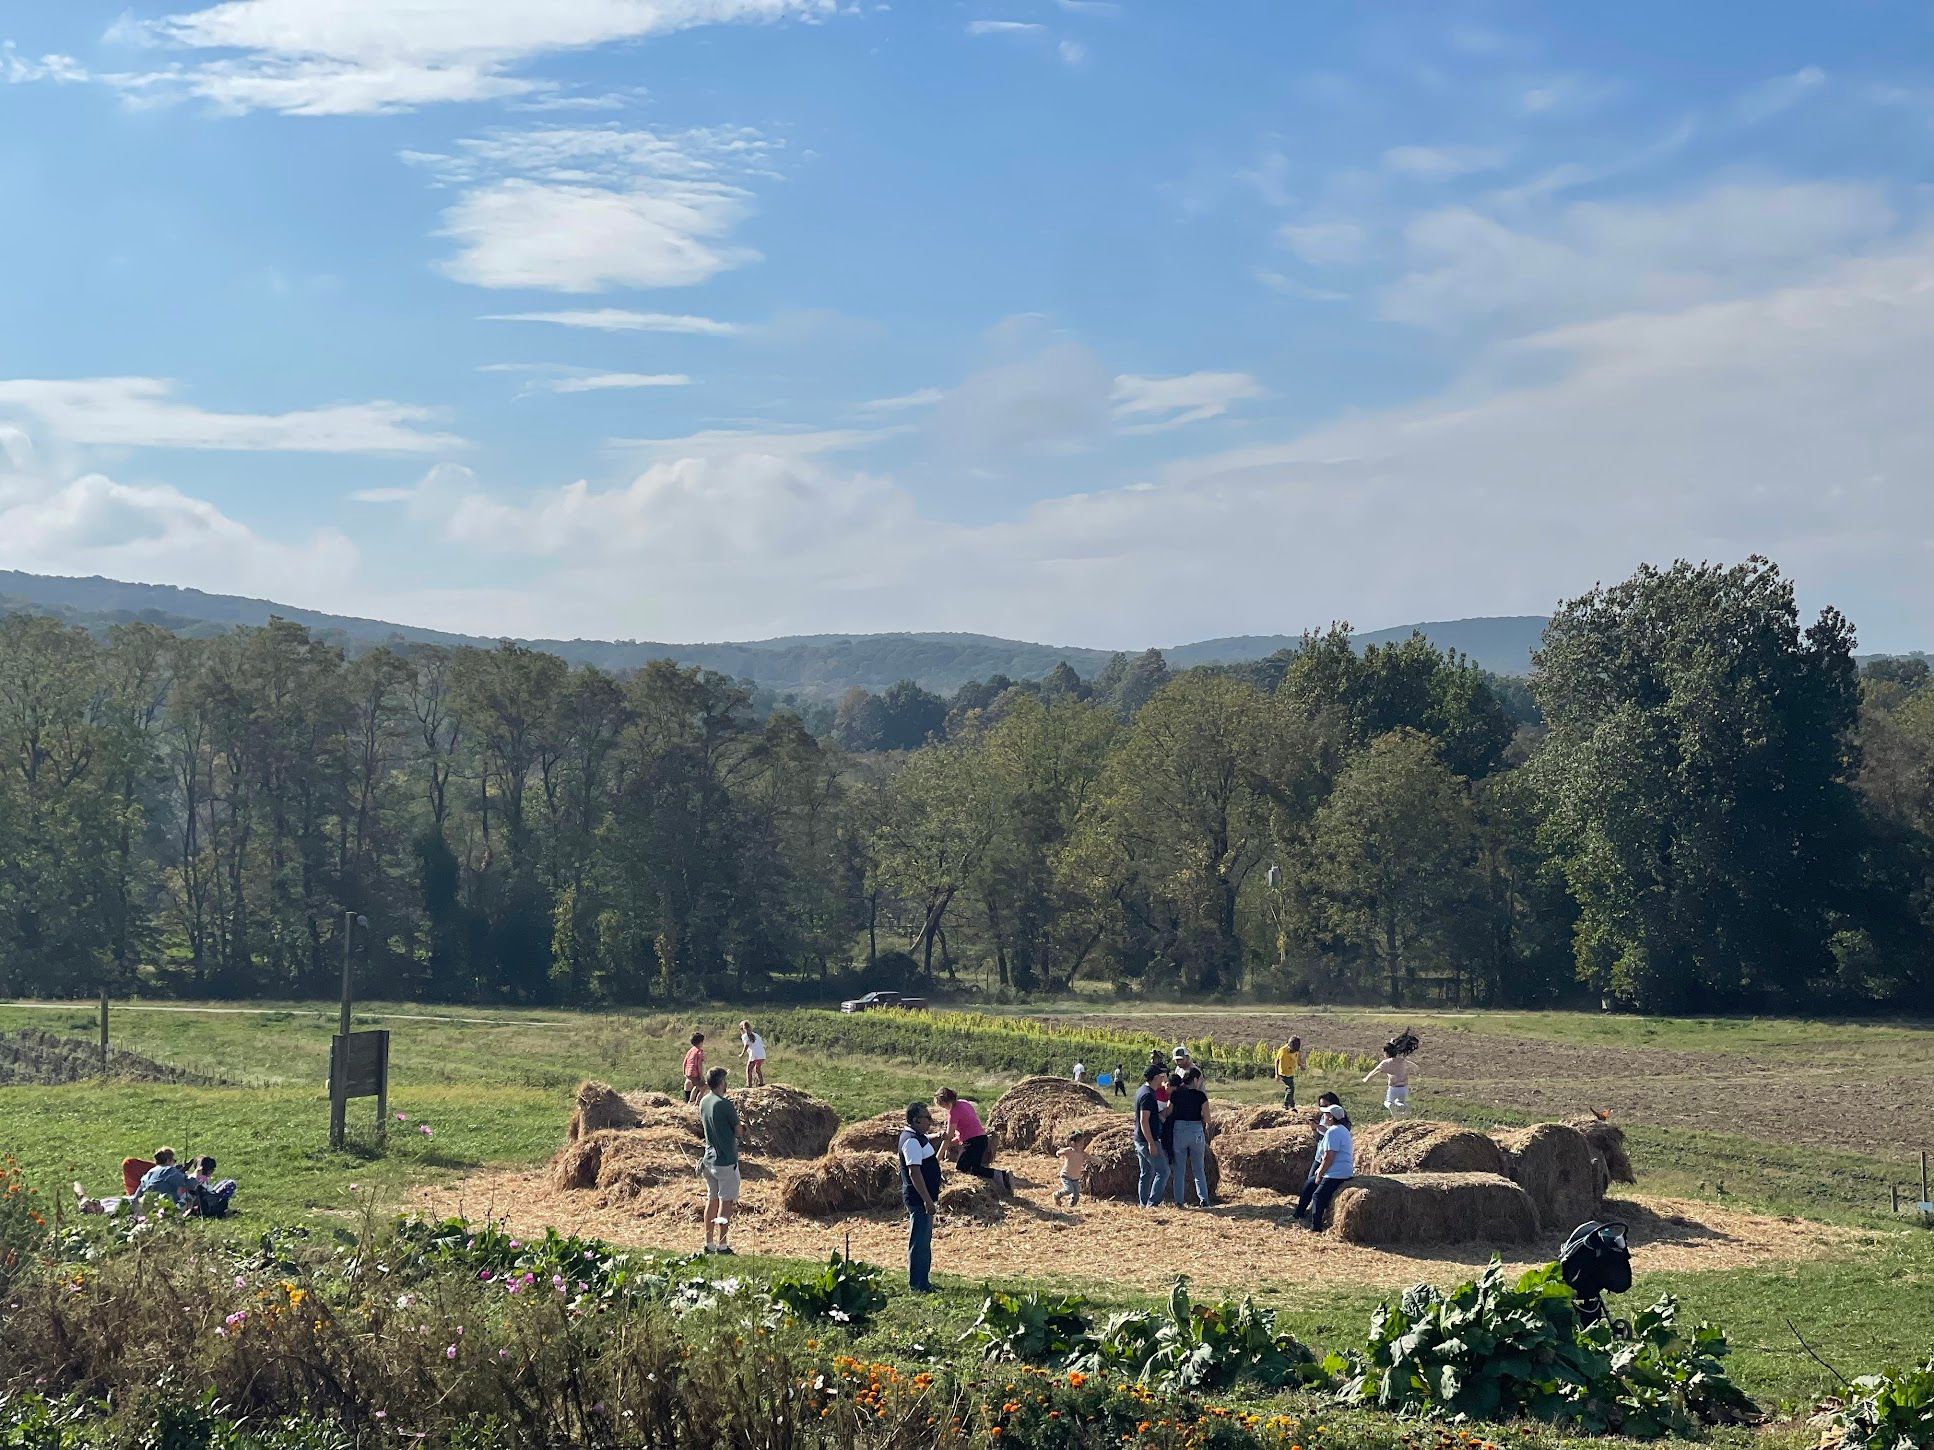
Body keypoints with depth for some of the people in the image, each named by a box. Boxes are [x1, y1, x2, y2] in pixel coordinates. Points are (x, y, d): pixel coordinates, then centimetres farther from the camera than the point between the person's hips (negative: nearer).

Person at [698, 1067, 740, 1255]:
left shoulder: (703, 1102, 4)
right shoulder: (724, 1104, -19)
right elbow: (738, 1131, -9)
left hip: (709, 1159, 7)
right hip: (726, 1160, -7)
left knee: (712, 1200, 14)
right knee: (727, 1202, 1)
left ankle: (708, 1244, 19)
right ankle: (722, 1246, 3)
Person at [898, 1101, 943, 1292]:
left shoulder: (917, 1136, 11)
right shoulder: (912, 1141, -20)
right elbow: (914, 1172, -25)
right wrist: (927, 1200, -26)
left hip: (922, 1199, 11)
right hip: (919, 1199, -11)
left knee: (924, 1241, 17)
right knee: (919, 1243, -6)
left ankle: (922, 1282, 25)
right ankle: (917, 1285, -2)